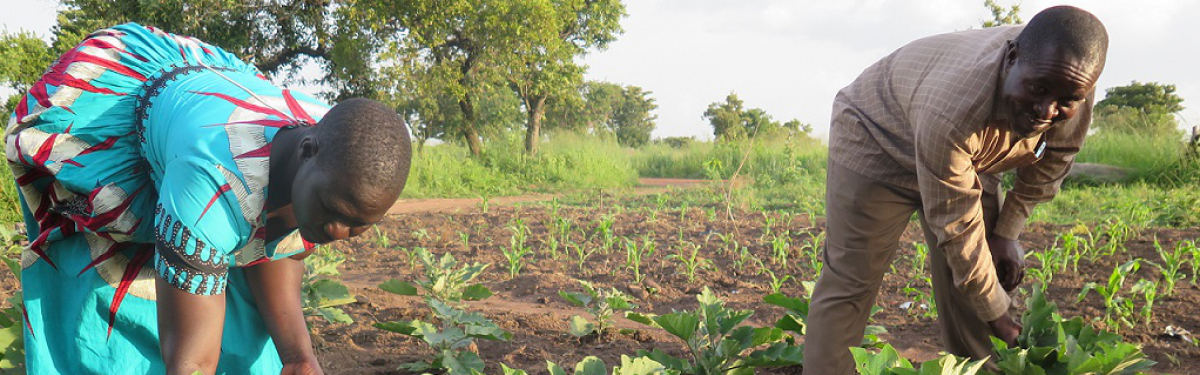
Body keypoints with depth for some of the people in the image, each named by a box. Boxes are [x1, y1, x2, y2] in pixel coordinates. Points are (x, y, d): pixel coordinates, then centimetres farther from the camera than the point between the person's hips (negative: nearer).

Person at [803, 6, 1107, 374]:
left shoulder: (1072, 83, -23)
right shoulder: (950, 113, -42)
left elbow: (1049, 163, 0)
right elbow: (957, 229, -30)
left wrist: (1006, 233, -3)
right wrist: (996, 314, -19)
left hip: (968, 158, 6)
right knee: (849, 280, -11)